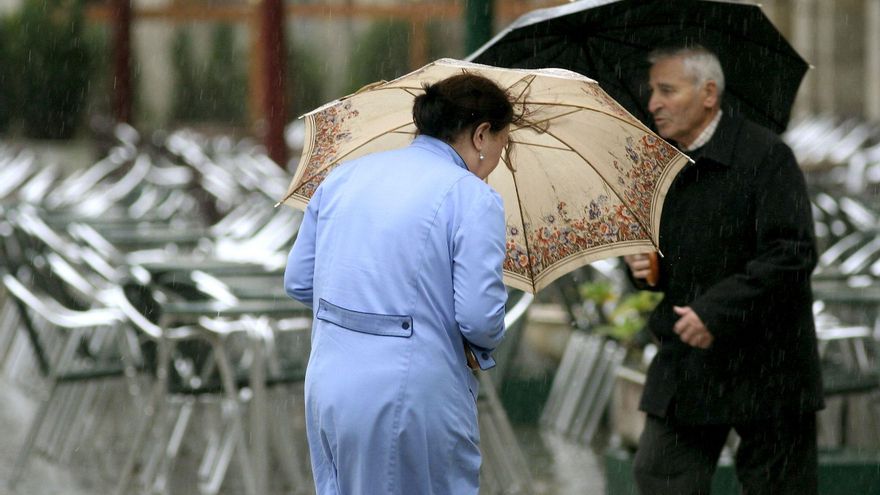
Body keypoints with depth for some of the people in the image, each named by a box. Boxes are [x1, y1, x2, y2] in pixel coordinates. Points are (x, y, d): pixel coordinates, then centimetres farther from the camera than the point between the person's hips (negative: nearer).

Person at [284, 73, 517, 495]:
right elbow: (480, 317, -15)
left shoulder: (345, 176, 10)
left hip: (327, 390, 7)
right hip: (411, 394, -6)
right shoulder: (473, 197, -10)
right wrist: (487, 342, 6)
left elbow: (298, 282, 13)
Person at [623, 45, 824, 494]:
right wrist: (640, 264, 0)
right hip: (682, 365, 6)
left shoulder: (766, 157, -11)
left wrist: (717, 310, -23)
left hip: (761, 368, -6)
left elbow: (793, 255, -19)